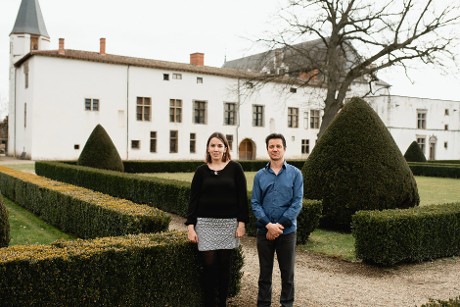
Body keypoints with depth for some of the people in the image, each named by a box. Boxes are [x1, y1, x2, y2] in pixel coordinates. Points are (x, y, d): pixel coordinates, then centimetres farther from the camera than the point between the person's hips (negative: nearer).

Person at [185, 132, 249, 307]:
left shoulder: (235, 168, 0)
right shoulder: (201, 170, 4)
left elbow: (242, 197, 0)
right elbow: (193, 199, 3)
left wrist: (242, 222, -6)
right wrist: (190, 225, -4)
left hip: (229, 223, 0)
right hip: (206, 223, 0)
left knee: (224, 264, 7)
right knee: (209, 264, -1)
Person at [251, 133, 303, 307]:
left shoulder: (295, 174, -1)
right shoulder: (259, 175, 4)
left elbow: (297, 203, -7)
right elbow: (255, 203, -1)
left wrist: (280, 225, -15)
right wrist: (269, 225, -15)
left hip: (287, 231, -1)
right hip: (264, 231, 1)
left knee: (287, 272, 10)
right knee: (264, 272, 11)